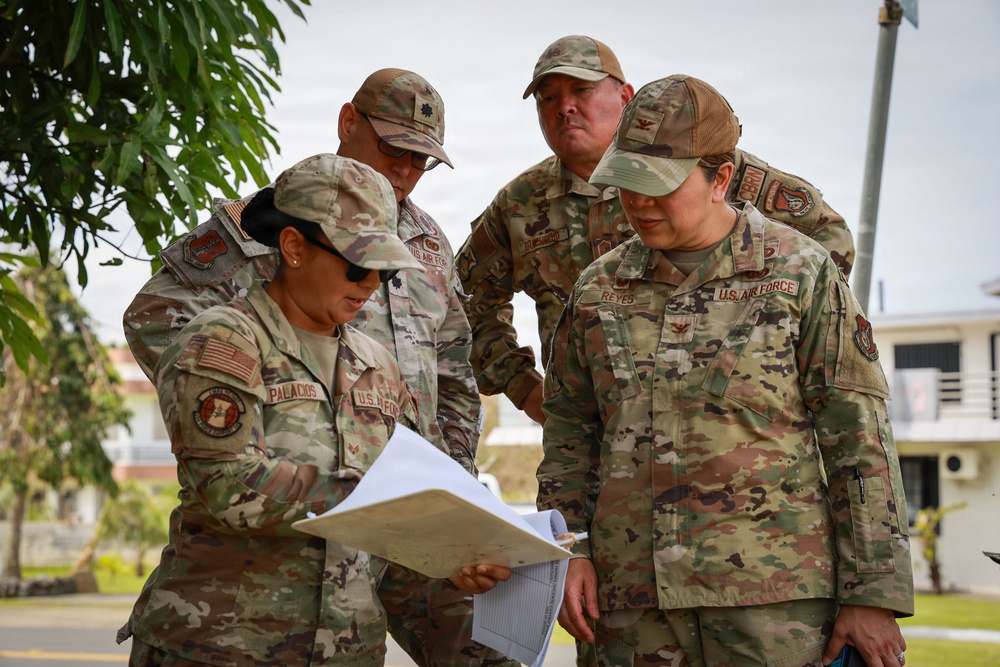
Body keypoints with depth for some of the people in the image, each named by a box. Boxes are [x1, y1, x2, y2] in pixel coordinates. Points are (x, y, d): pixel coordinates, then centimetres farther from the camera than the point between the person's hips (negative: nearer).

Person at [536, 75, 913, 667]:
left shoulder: (802, 273, 1)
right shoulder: (600, 288, 12)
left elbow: (859, 438, -2)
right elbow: (569, 431, 19)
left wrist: (873, 595, -7)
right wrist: (567, 551, 6)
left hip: (773, 591, -3)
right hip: (636, 596, 4)